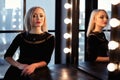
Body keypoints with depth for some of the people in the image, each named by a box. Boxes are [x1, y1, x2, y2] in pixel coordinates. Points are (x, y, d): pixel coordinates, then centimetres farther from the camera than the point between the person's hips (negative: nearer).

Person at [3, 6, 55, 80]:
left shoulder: (49, 38, 6)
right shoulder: (21, 36, 10)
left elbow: (46, 61, 1)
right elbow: (7, 56, 9)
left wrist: (34, 66, -21)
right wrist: (19, 65, -11)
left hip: (38, 71, -2)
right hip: (18, 70, 2)